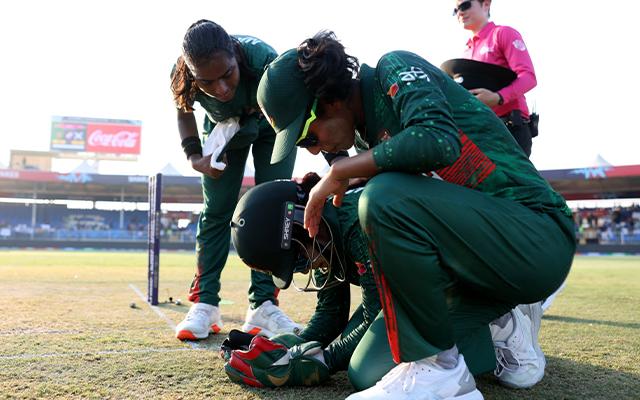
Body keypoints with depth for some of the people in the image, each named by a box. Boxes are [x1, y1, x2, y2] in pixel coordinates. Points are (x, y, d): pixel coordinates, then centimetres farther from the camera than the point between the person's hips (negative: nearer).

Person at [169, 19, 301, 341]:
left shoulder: (263, 60, -42)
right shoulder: (181, 76, -32)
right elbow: (184, 112, -6)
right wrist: (195, 158, -18)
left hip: (271, 125, -2)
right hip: (223, 129, 2)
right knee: (216, 211, -3)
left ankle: (262, 305, -4)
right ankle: (204, 305, 3)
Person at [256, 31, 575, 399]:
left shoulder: (396, 69, -10)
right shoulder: (367, 129, 13)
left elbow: (439, 141, -31)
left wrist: (339, 172, -19)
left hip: (540, 239, -8)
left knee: (385, 197, -31)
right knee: (368, 369, 1)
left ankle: (438, 368, -16)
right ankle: (502, 329, 16)